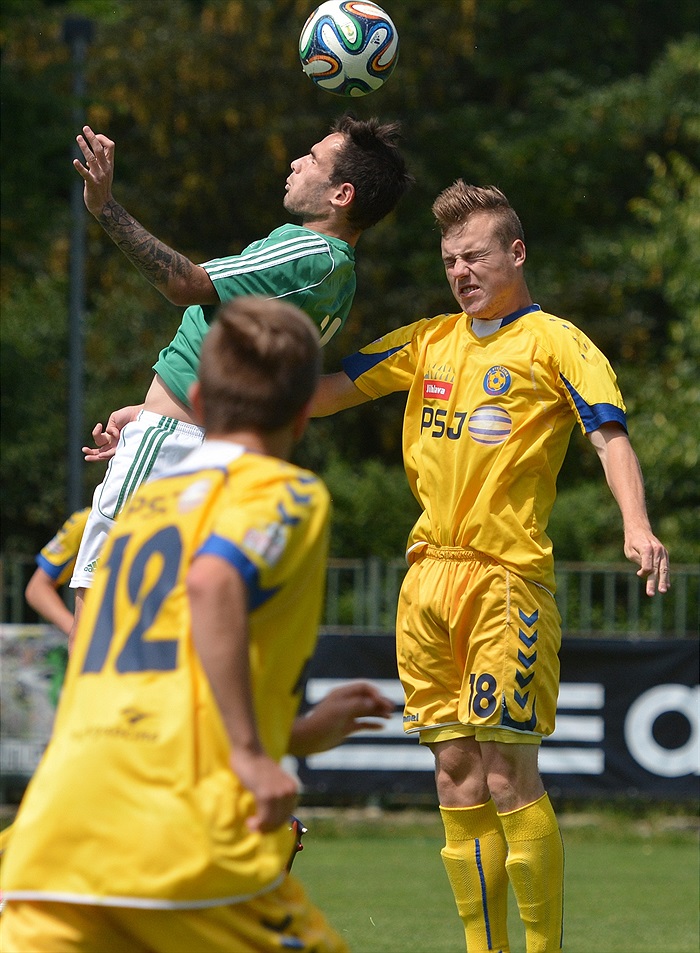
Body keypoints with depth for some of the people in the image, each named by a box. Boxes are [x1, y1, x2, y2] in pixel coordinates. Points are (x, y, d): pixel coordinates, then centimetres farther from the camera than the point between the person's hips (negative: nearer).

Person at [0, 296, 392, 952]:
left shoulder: (142, 502, 28)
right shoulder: (285, 492, 7)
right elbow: (213, 582, -16)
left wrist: (299, 730, 45)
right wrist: (253, 752, -16)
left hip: (54, 827, 6)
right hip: (185, 839, -5)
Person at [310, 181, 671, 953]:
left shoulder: (553, 342, 0)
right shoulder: (429, 342, 17)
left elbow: (609, 433, -12)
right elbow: (330, 389, 19)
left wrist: (636, 526, -28)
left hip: (507, 577, -6)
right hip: (429, 578, 6)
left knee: (508, 776, -10)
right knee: (456, 780, 6)